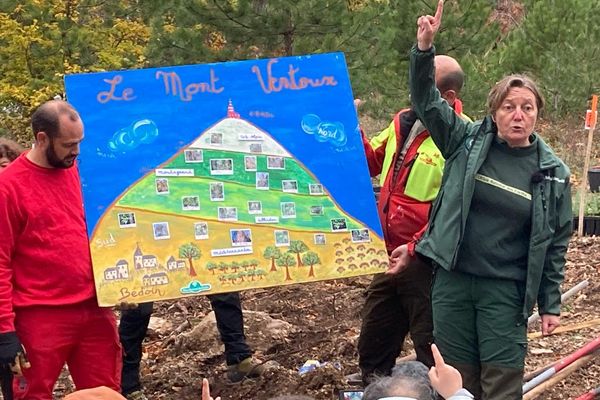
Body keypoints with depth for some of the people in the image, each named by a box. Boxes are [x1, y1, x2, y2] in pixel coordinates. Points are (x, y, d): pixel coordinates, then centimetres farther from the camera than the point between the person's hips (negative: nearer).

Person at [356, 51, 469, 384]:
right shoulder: (403, 122, 8)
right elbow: (372, 163, 20)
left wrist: (415, 248, -22)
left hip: (426, 261, -8)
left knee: (430, 348, 7)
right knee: (372, 345, 21)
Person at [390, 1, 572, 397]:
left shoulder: (553, 173, -2)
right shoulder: (468, 142, 0)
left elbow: (556, 243, 4)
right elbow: (427, 101, -6)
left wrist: (551, 304, 3)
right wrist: (425, 48, -22)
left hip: (505, 292, -1)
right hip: (452, 280, 2)